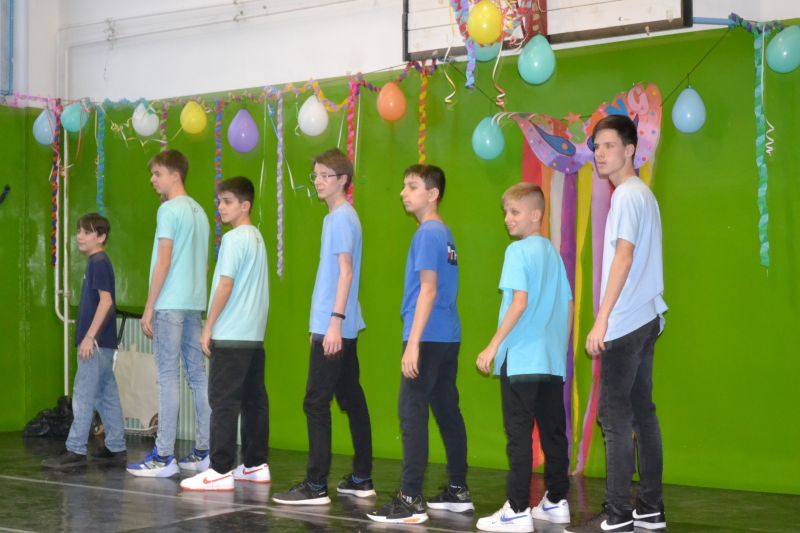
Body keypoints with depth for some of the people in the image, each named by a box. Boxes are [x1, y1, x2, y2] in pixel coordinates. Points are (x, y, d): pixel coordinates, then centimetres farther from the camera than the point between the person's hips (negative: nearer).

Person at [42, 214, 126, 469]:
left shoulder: (99, 263, -11)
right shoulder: (97, 263, 16)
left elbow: (106, 300, -20)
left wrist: (89, 337, -21)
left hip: (96, 342, -9)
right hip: (103, 342, 9)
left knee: (83, 395, -8)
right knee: (107, 395, 10)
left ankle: (75, 450, -6)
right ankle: (116, 448, 14)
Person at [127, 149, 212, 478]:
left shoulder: (169, 210, -8)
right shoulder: (199, 211, 16)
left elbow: (164, 261, -13)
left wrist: (149, 308, -10)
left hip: (170, 304, -8)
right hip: (194, 304, 8)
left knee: (168, 377, -6)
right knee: (198, 376, 8)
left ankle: (164, 456, -5)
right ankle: (203, 452, 10)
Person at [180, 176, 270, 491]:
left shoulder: (233, 239, -11)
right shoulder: (257, 238, 15)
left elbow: (225, 286, -15)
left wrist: (208, 327, -10)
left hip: (231, 335, -9)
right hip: (254, 335, 9)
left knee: (223, 402, -7)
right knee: (254, 401, 11)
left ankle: (221, 471, -7)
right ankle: (256, 465, 16)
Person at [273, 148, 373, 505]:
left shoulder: (341, 218, -11)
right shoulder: (337, 217, 17)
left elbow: (345, 272, -18)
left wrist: (334, 321, -22)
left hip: (333, 328, -10)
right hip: (343, 328, 10)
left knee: (316, 402, -8)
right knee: (351, 399, 12)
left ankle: (316, 486, -7)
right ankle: (361, 479, 19)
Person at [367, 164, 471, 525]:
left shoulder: (428, 233, -12)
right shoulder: (444, 234, 15)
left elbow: (428, 289, -18)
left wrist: (413, 342, -20)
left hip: (429, 339, -9)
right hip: (447, 338, 9)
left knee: (412, 414, -7)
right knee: (447, 413, 12)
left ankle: (411, 500, -7)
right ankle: (458, 492, 19)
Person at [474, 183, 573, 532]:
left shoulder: (519, 250, -9)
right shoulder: (553, 252, 13)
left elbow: (520, 301, -18)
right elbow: (568, 305, 14)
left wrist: (493, 346, -16)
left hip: (520, 359, -7)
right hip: (553, 361, 7)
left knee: (519, 434, -5)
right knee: (553, 432, 13)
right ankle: (556, 502, 21)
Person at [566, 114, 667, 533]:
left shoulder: (626, 195, -10)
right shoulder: (643, 194, 18)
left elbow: (623, 257, -19)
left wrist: (601, 320, -20)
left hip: (625, 323, -9)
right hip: (645, 319, 9)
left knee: (615, 417, -7)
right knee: (641, 413, 10)